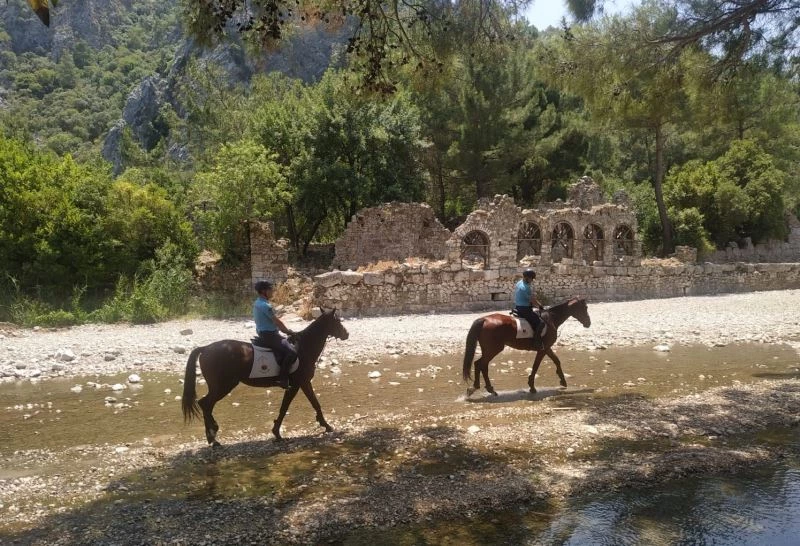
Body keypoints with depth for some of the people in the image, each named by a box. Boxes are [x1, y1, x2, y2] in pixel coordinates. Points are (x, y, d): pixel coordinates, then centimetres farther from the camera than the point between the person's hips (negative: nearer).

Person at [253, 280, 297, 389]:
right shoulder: (265, 305, -19)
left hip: (263, 334, 11)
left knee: (288, 342, 24)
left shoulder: (258, 303, 12)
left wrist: (286, 330, 15)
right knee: (292, 352, -20)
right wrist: (288, 331, 1)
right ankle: (283, 379, -16)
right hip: (269, 335, -11)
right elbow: (277, 322, -14)